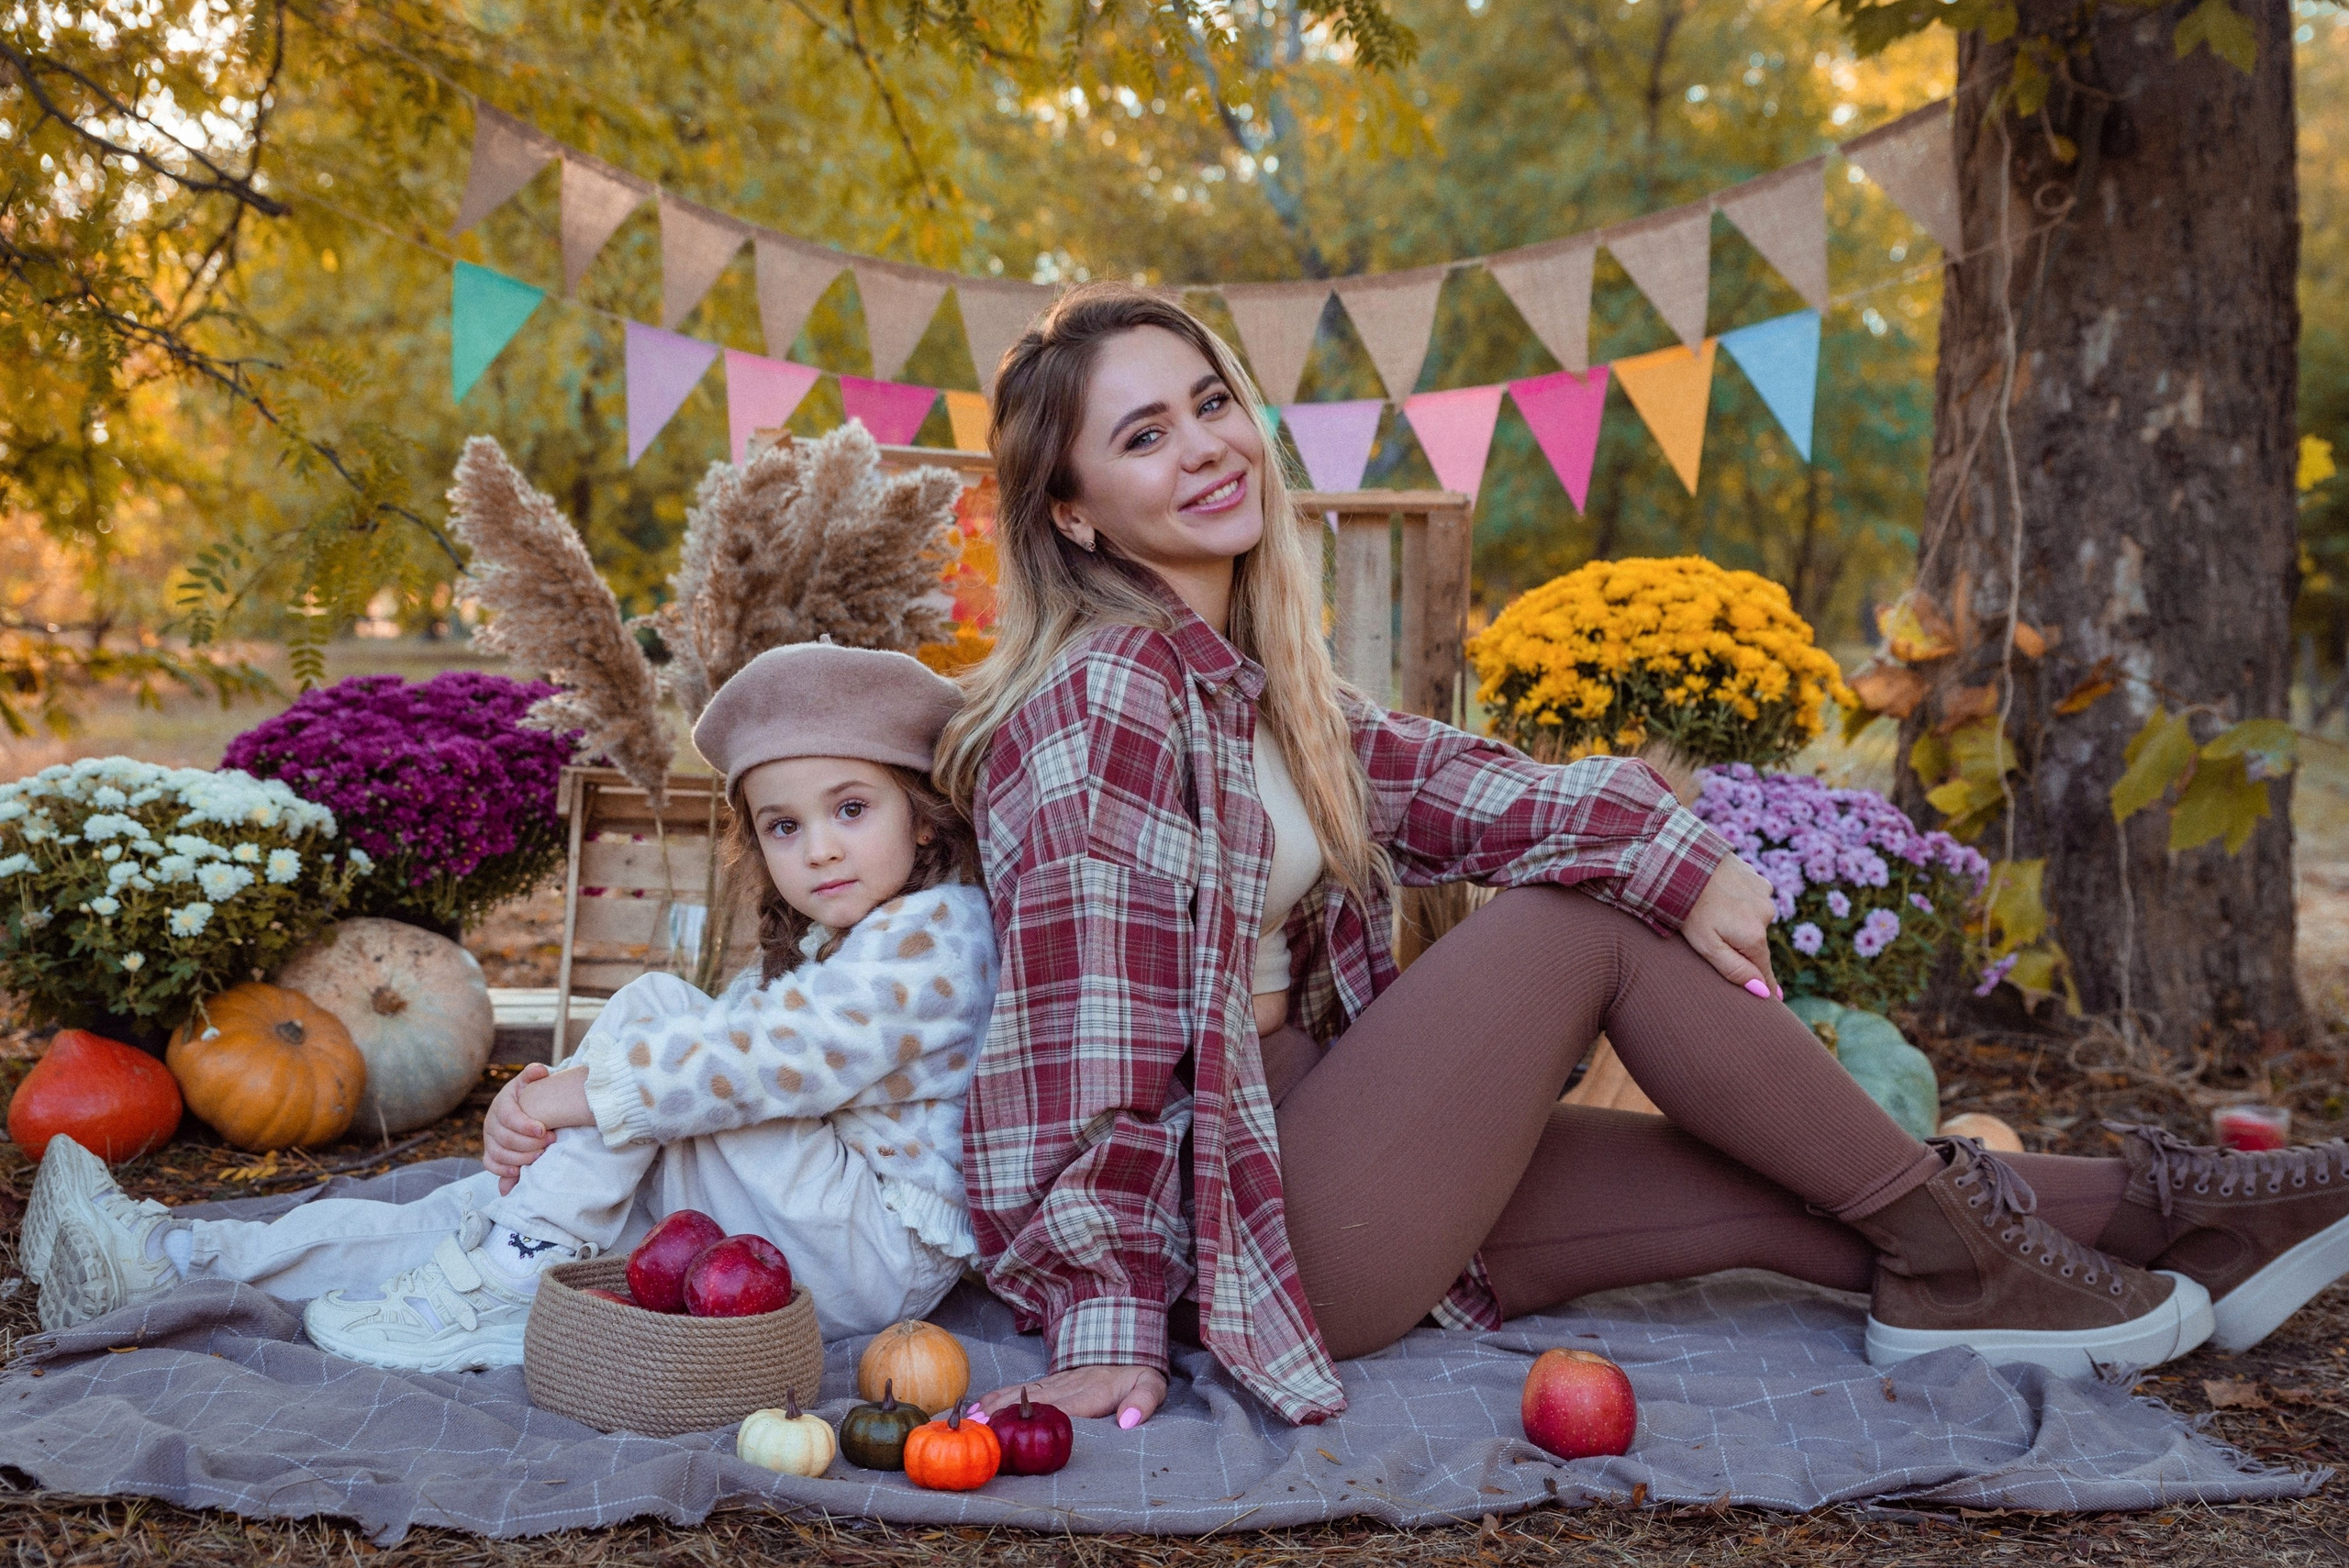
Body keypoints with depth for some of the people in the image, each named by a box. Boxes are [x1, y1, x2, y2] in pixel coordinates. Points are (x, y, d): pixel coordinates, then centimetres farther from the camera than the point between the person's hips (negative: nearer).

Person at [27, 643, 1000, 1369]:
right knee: (495, 1204, 0)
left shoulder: (934, 933, -16)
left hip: (880, 1255, -9)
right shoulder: (813, 948, 16)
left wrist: (578, 1093, -20)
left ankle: (493, 1297, -16)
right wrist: (540, 1100, -12)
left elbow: (776, 1059, -27)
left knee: (654, 1008, -18)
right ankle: (179, 1260, 5)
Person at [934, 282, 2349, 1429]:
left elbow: (1426, 776, 0)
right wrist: (1109, 1326, -20)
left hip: (1314, 1158, 8)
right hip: (1247, 1236, -8)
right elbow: (1085, 1029, -22)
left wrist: (1663, 849, -14)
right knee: (1592, 919, -12)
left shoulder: (1240, 676, 10)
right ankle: (1941, 1249, 0)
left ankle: (2150, 1213, 14)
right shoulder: (1105, 698, -19)